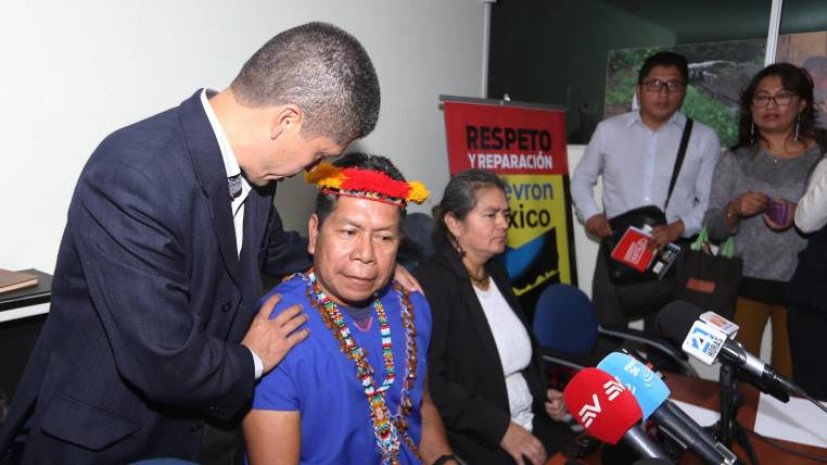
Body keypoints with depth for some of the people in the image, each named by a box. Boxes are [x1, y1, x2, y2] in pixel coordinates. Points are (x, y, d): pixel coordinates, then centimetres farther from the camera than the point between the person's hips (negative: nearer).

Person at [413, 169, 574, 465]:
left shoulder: (496, 271, 10)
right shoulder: (431, 284, -16)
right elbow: (430, 383, -21)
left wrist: (544, 393, 7)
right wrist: (500, 427, -18)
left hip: (532, 423, 7)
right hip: (474, 439, -7)